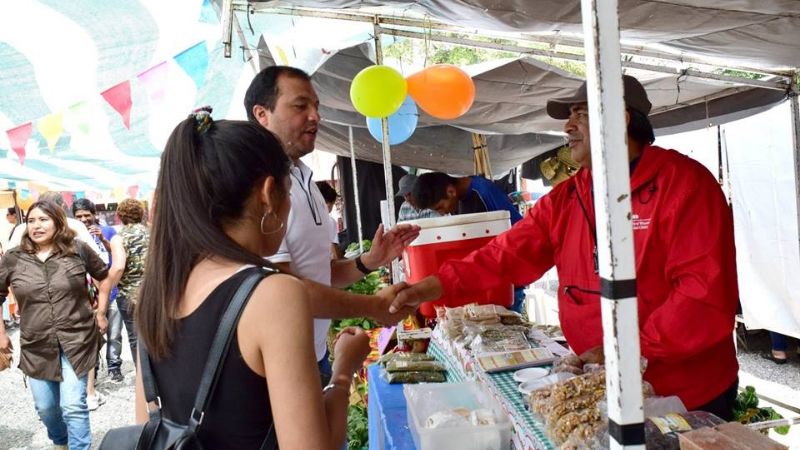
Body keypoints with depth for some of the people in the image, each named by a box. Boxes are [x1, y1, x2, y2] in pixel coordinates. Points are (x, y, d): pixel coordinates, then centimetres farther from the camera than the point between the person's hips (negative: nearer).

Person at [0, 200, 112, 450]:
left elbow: (104, 276, 9)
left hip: (76, 341, -3)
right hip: (36, 346, 3)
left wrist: (101, 312, 6)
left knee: (73, 407, -7)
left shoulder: (78, 249, -5)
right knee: (45, 408, 16)